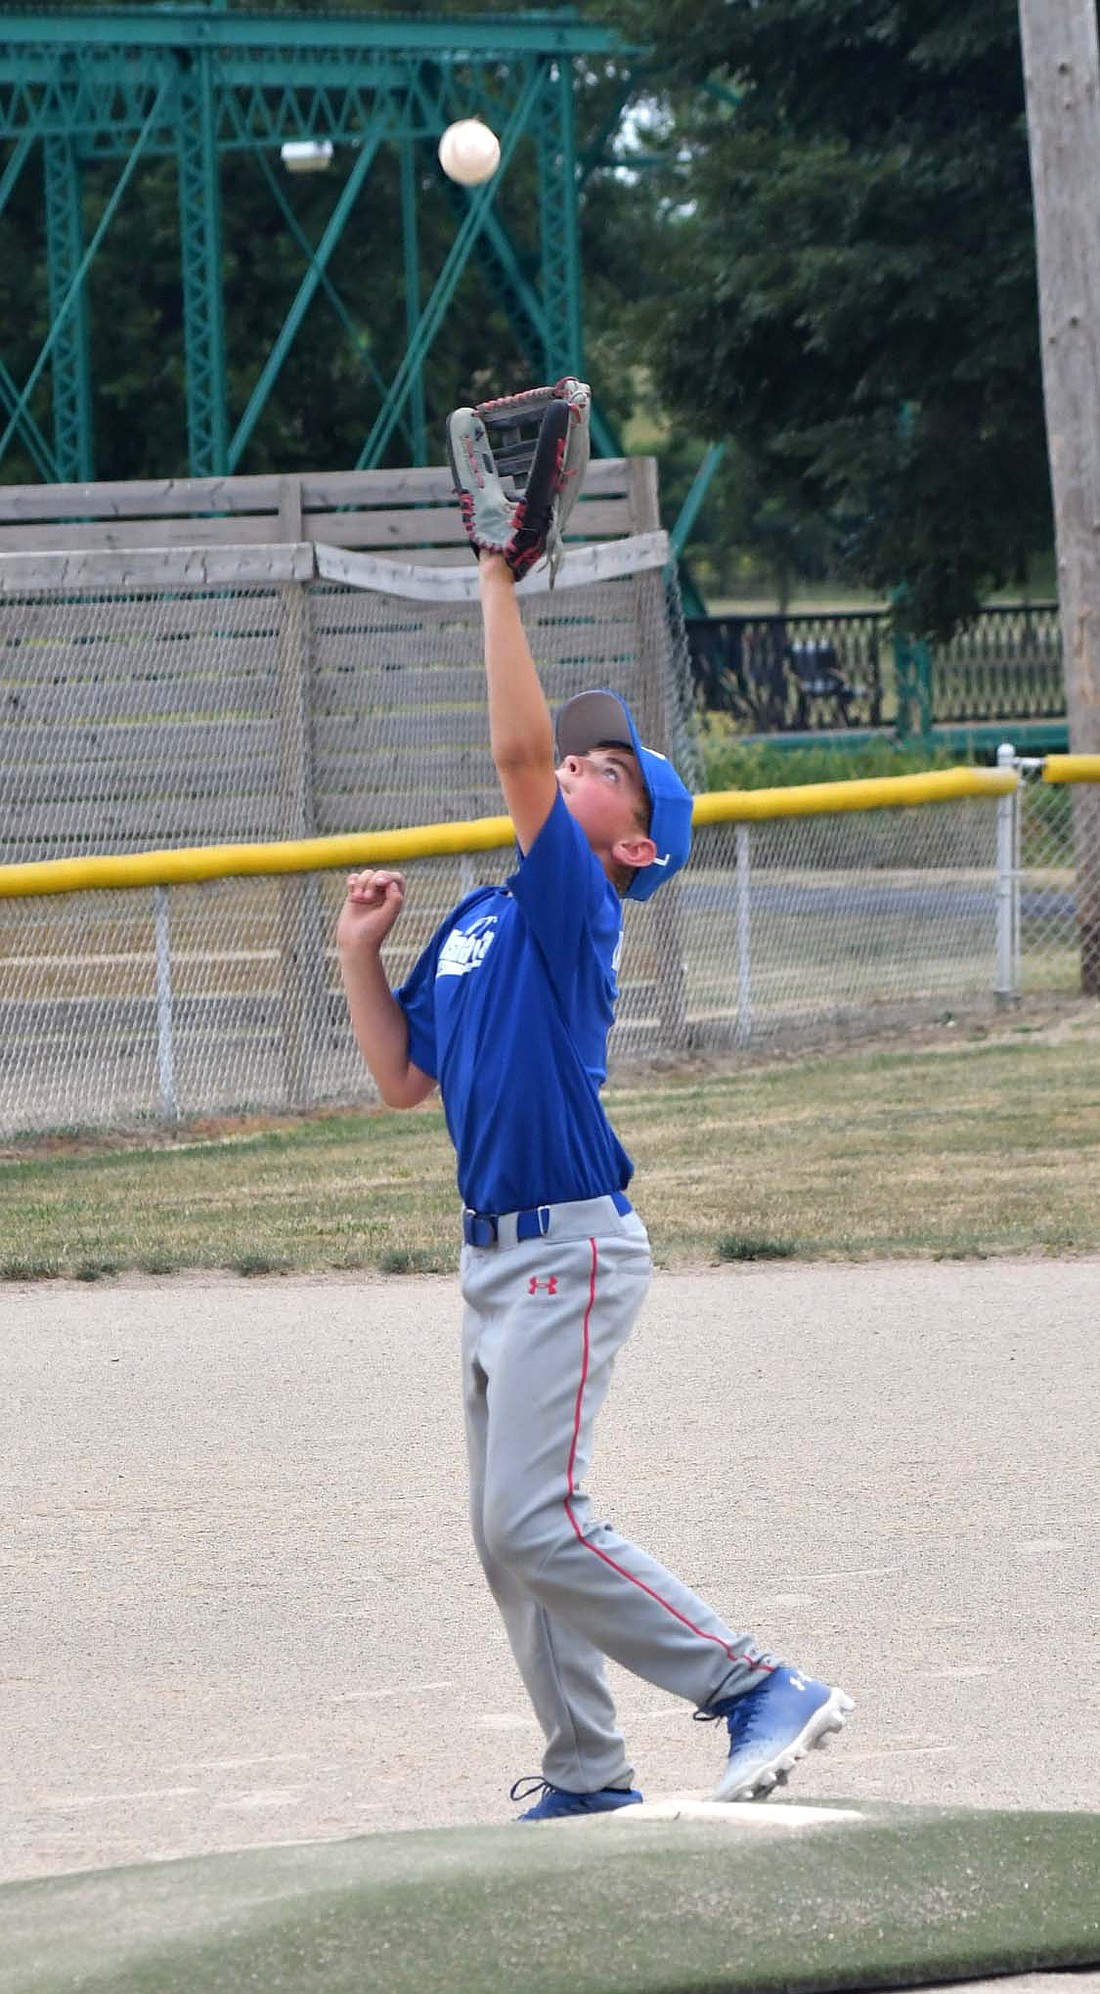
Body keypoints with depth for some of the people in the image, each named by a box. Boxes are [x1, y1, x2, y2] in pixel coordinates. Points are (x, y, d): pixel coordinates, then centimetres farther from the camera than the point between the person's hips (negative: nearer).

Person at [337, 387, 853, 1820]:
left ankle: (759, 1690, -14)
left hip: (572, 1249, -9)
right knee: (508, 1537, 12)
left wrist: (501, 579, -22)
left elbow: (518, 748, -22)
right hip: (497, 1258, 9)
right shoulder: (480, 918, 16)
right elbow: (402, 1076, 22)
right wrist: (360, 951, 11)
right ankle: (588, 1781, 20)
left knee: (534, 1522, -17)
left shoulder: (573, 898, -8)